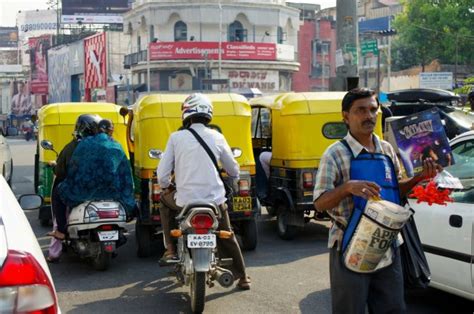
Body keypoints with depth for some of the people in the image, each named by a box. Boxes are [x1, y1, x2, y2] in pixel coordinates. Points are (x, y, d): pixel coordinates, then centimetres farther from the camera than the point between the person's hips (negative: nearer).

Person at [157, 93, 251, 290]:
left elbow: (162, 175, -3)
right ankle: (242, 277, 29)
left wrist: (166, 187, 18)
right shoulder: (217, 137, 4)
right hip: (215, 200, 2)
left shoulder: (176, 138, -2)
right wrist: (231, 174, 36)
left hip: (185, 201, -1)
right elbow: (234, 171, 13)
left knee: (165, 200, 30)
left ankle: (170, 248, 23)